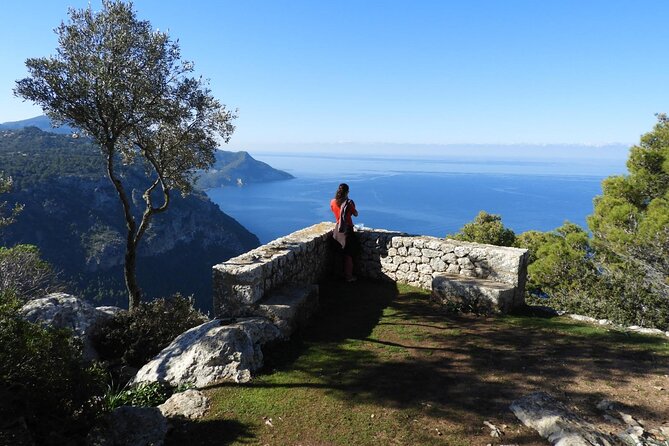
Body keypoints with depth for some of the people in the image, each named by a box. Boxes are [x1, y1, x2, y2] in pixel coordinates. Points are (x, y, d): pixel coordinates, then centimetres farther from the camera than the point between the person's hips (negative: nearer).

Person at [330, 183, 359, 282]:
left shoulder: (333, 202, -3)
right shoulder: (349, 202, -17)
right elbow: (356, 214, -4)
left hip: (338, 229, 5)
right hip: (347, 229, -5)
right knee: (348, 254, 5)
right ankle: (348, 276, 11)